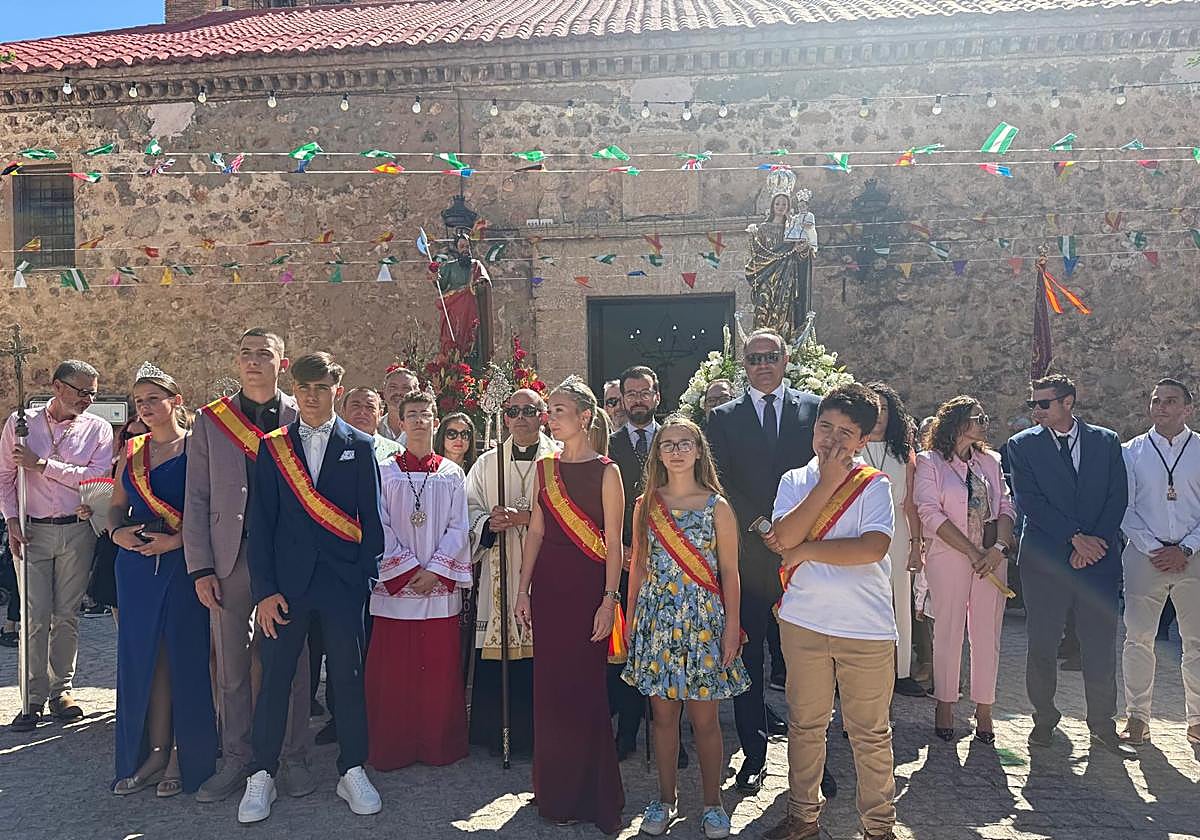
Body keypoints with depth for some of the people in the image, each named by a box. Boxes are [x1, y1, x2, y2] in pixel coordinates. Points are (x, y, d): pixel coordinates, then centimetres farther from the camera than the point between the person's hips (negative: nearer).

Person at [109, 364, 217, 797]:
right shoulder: (131, 452, 14)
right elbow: (117, 506, 17)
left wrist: (178, 539, -19)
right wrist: (118, 532, -2)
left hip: (184, 561, -5)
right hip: (137, 563, 5)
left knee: (185, 656, 0)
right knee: (142, 656, 8)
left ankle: (185, 757, 12)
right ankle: (154, 752, 20)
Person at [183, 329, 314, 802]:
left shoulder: (302, 418, 4)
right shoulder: (210, 421, 8)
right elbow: (197, 500, 5)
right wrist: (201, 568, -2)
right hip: (230, 559, 1)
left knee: (291, 664, 6)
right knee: (231, 669, 9)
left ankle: (294, 759, 19)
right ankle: (236, 760, 23)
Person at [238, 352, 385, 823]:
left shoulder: (359, 447, 4)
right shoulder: (272, 447, 6)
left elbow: (371, 519, 4)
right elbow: (261, 521, 3)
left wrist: (367, 578, -3)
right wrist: (264, 589, -4)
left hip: (343, 581, 0)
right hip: (286, 581, 1)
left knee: (349, 678, 6)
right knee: (275, 678, 5)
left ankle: (352, 772, 21)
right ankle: (262, 775, 20)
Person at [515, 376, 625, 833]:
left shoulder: (606, 471, -4)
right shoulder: (546, 467, 9)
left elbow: (613, 543, -7)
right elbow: (536, 532, 10)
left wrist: (609, 600, -13)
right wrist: (523, 589, 6)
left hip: (588, 585, -4)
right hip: (548, 584, 4)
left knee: (585, 687, 0)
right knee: (550, 685, 9)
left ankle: (593, 795, 17)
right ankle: (555, 790, 25)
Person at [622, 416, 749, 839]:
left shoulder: (717, 507, -2)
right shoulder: (647, 504, 5)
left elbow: (729, 572, -1)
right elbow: (639, 566, 9)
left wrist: (731, 626, -5)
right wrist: (631, 617, 7)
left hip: (703, 620, -2)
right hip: (656, 619, 2)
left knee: (704, 718, 4)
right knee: (663, 713, 10)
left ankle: (712, 803, 21)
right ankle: (665, 799, 25)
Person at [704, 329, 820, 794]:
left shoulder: (813, 409, 8)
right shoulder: (723, 418, 7)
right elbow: (720, 485, -2)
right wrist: (762, 528, -14)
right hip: (747, 553, 0)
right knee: (747, 655, 7)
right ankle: (754, 754, 19)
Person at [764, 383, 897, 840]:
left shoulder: (874, 485, -4)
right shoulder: (794, 480, 5)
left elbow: (872, 548, -19)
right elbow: (785, 536, -13)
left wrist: (805, 550, -12)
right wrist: (828, 482, -13)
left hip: (866, 627, -2)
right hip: (803, 621, 3)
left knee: (870, 733, 9)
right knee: (804, 724, 15)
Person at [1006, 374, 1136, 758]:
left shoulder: (1106, 441, 7)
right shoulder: (1023, 445, 2)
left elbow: (1118, 496, 2)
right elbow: (1029, 500, -7)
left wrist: (1096, 543, -10)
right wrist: (1076, 536, -13)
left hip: (1099, 555, 1)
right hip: (1045, 558, -1)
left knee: (1101, 645, 6)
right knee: (1042, 644, 4)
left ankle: (1103, 727, 19)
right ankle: (1045, 719, 19)